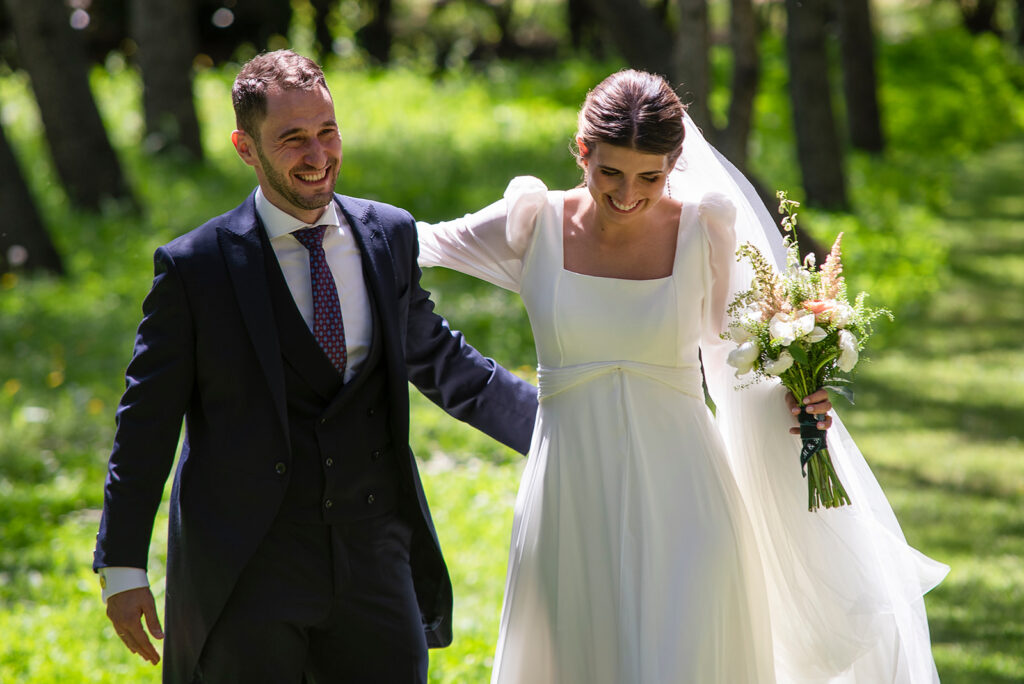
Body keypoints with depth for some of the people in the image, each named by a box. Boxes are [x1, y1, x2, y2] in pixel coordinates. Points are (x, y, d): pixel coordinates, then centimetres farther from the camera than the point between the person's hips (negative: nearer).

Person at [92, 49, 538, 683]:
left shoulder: (389, 235, 6)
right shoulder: (195, 266, -6)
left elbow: (432, 355, 21)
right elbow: (147, 422, -1)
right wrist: (123, 568, -2)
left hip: (374, 557, 3)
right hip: (247, 571, -3)